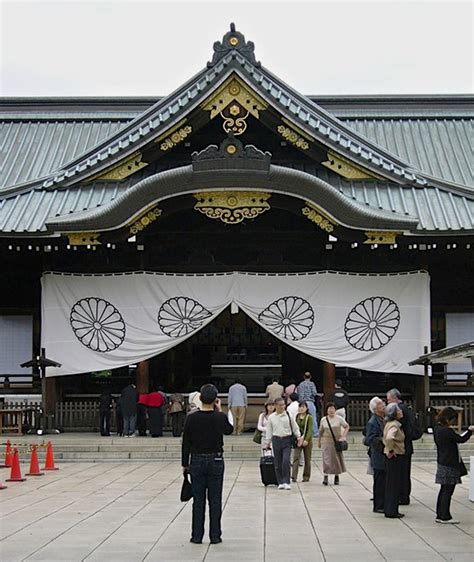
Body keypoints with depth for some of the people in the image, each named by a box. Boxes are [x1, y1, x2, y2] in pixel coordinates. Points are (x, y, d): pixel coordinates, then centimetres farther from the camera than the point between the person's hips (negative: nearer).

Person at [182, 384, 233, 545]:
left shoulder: (191, 418, -8)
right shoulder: (220, 417, -9)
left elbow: (186, 443, -3)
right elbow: (229, 430, 14)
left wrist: (185, 464, 8)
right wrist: (219, 410, 13)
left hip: (197, 461, 0)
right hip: (216, 461, 0)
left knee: (198, 500, 6)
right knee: (215, 500, 6)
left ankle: (197, 536, 9)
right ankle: (215, 536, 8)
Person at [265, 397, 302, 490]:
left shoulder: (288, 416, 3)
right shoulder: (271, 417, 6)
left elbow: (295, 428, 9)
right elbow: (269, 431, 11)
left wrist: (299, 437, -3)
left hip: (287, 440, -1)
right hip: (276, 440, 2)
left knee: (286, 461, -14)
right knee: (278, 463, 4)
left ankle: (286, 482, -9)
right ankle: (280, 482, 14)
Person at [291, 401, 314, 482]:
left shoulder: (309, 417, -6)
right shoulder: (297, 417, 8)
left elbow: (310, 430, -11)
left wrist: (306, 440, -20)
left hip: (307, 440, -3)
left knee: (307, 459, 6)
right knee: (296, 457, -10)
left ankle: (306, 477, 15)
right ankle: (294, 476, -17)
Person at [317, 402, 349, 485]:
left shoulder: (339, 418, -2)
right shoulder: (323, 420, 4)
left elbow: (347, 426, 3)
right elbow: (320, 432, 12)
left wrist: (343, 436, -8)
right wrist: (318, 442, 15)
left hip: (337, 442, 0)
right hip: (326, 442, 0)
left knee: (337, 459, 8)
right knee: (326, 459, -10)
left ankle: (336, 476, 23)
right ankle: (325, 477, -13)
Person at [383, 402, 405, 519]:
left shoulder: (389, 423, 12)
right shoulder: (394, 425, -19)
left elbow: (387, 438, 26)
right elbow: (389, 438, -36)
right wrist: (391, 450, -24)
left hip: (391, 457, 10)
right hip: (395, 457, -10)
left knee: (390, 483, 15)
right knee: (395, 484, -3)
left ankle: (388, 509, 22)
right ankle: (392, 511, 2)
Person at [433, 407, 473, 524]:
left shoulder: (437, 428, 7)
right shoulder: (447, 431, -21)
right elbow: (461, 439, -11)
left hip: (442, 464, 9)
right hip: (449, 466, -9)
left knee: (444, 490, 15)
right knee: (448, 491, -2)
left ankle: (440, 515, 20)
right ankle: (445, 517, 4)